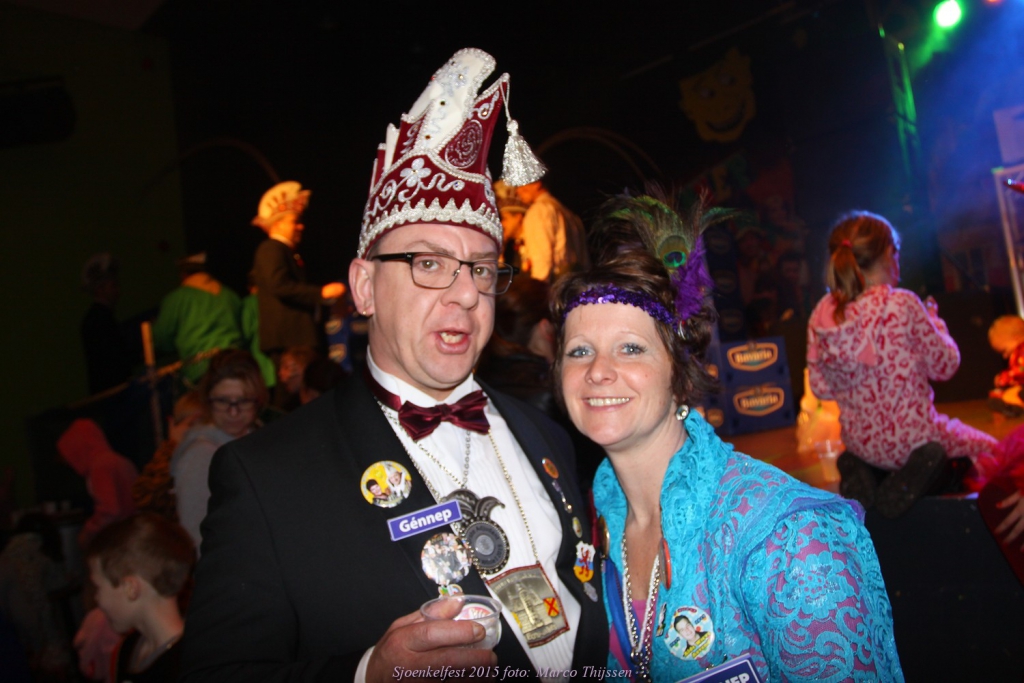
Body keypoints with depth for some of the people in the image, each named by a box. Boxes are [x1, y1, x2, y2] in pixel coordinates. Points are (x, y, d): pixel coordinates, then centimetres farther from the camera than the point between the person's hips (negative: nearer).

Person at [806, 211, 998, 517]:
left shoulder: (821, 316, -7)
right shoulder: (902, 304, -19)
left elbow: (820, 388, -1)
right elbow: (945, 365, -8)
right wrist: (933, 321, 9)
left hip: (860, 443, 5)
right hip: (911, 438, -5)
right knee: (987, 449, 22)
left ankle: (860, 474, 4)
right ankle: (912, 479, -6)